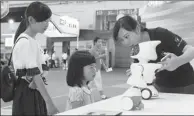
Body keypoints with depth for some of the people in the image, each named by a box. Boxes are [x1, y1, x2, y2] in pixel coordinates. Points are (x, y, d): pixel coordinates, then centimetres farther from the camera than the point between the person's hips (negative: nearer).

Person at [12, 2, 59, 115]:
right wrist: (49, 103, -28)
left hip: (36, 92, 9)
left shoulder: (33, 41, 10)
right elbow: (34, 74, -25)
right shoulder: (26, 42, -19)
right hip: (27, 94, -9)